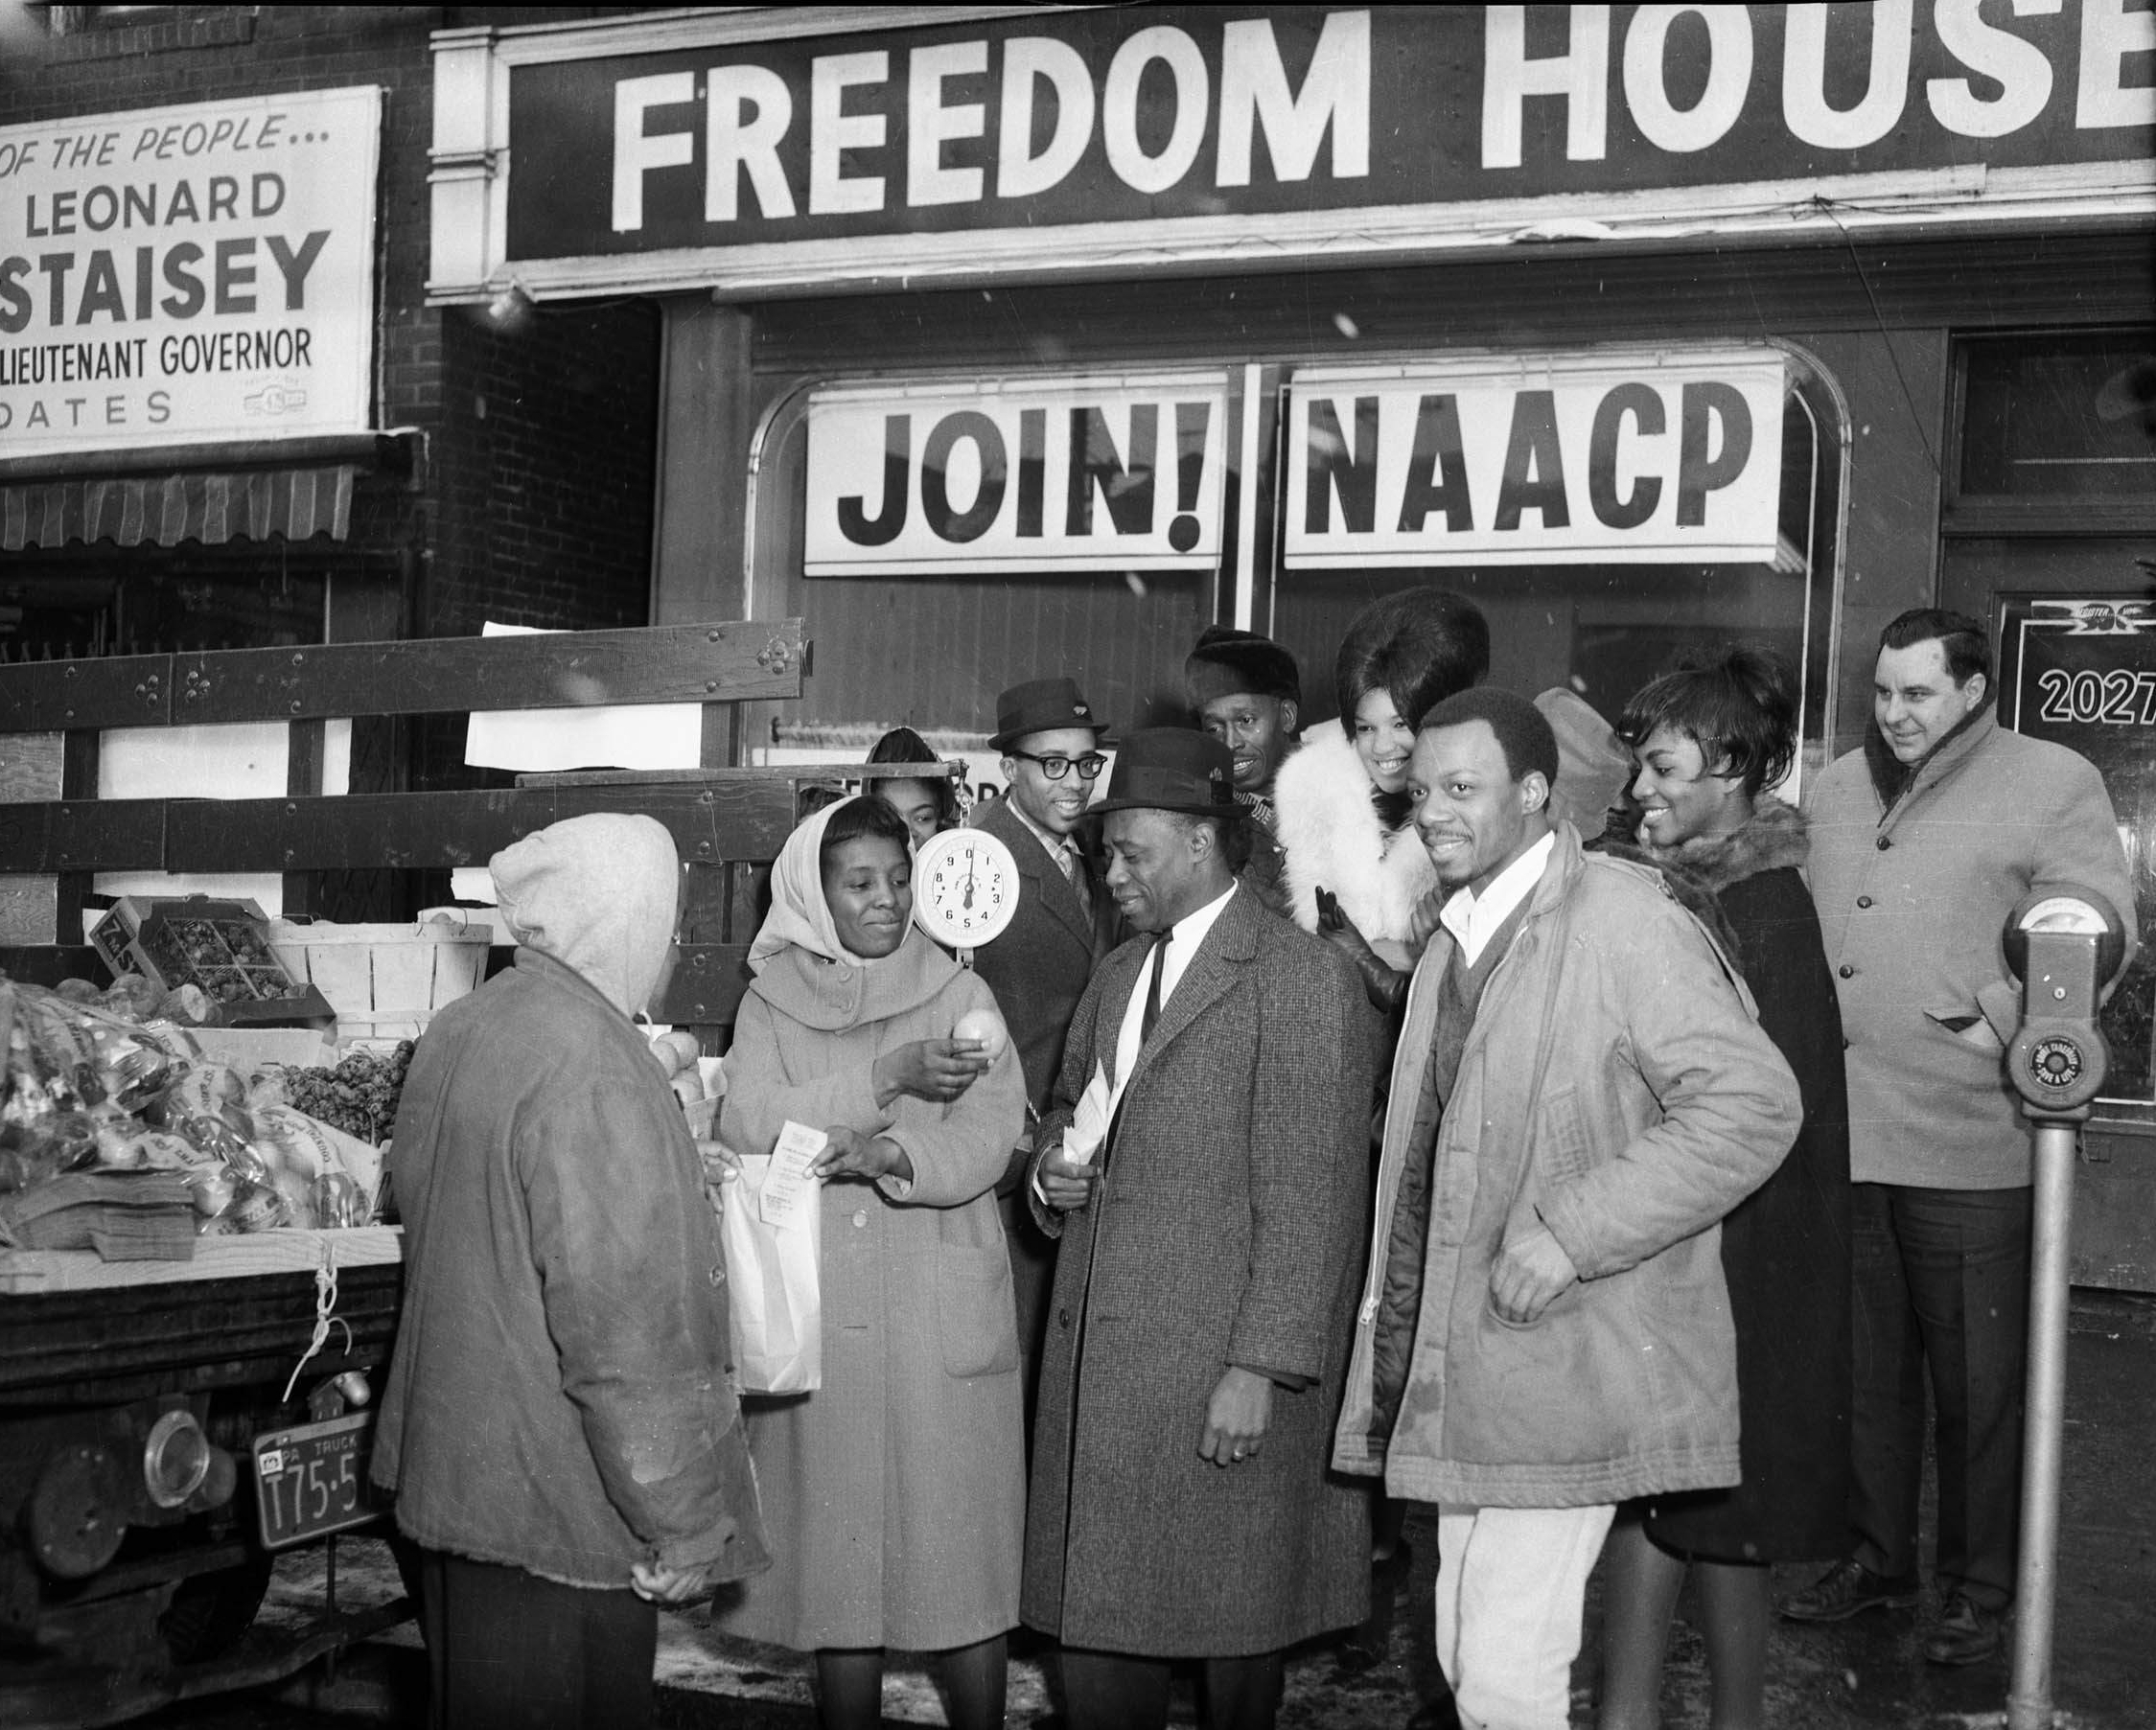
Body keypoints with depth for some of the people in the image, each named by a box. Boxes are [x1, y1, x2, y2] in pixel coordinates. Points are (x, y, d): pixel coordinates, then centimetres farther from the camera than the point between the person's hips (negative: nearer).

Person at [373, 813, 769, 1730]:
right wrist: (682, 1525, -18)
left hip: (451, 1472, 9)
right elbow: (625, 1324, -25)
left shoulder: (457, 1030, 6)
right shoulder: (592, 1067, -22)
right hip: (558, 1508, -9)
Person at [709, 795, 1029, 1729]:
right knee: (839, 1549, 4)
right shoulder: (771, 1000, 8)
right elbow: (746, 1128, -7)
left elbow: (989, 1134, -7)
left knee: (960, 1547, 0)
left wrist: (895, 1154, -26)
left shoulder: (959, 992, 5)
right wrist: (887, 1078, -17)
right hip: (818, 1315, 1)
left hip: (942, 1317, -1)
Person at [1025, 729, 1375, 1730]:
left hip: (1220, 1367, -7)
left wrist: (1261, 1368, -17)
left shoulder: (1302, 980, -9)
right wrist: (1055, 1163, 6)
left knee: (1234, 1623, 4)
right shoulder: (1117, 976, 16)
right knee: (1092, 1608, 8)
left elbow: (1308, 1198, -13)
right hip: (1097, 1349, 7)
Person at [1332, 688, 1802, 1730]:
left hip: (1568, 1362, -8)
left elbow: (1754, 1105, -21)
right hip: (1454, 1361, 9)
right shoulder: (1454, 938, 15)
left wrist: (1570, 1230, -23)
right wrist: (1396, 1318, 12)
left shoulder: (1624, 921, -13)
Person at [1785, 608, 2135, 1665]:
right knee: (1863, 1368, 15)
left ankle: (1978, 1587, 18)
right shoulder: (1837, 787, 15)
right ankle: (1876, 1558, 29)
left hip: (1966, 1146, -5)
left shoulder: (2053, 783, -3)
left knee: (1975, 1382, 5)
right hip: (1839, 1135, 6)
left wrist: (1999, 1024, -17)